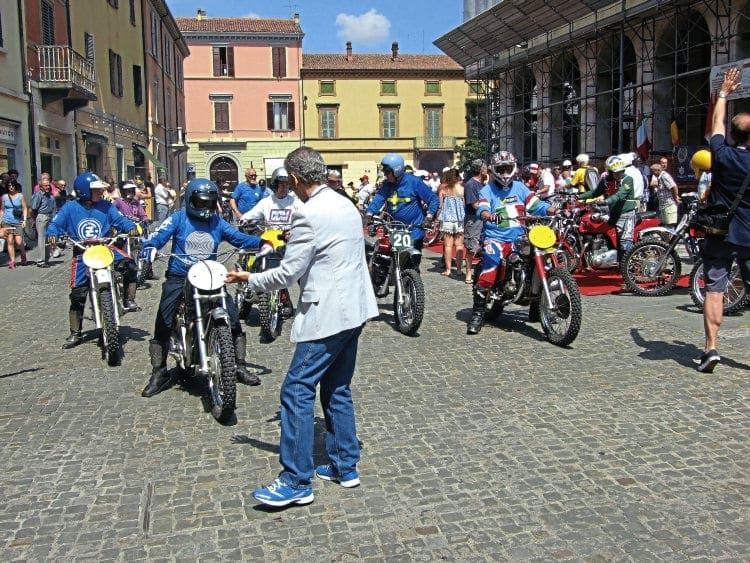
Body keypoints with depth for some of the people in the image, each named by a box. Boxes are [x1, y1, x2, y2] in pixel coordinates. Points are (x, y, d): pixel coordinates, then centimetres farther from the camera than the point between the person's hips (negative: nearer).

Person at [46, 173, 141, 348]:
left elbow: (120, 219, -6)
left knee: (130, 265, -26)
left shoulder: (106, 206, 2)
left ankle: (129, 301, -7)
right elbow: (55, 223, -2)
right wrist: (52, 234, -23)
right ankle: (75, 334, 13)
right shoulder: (70, 208, 0)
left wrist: (131, 227, -26)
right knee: (77, 294, 0)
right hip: (82, 254, -1)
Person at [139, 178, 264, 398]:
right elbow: (157, 237, -12)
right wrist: (148, 249, -34)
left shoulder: (217, 222, 8)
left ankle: (240, 367, 8)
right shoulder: (178, 218, 0)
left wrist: (261, 242, -18)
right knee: (163, 324, -7)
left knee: (233, 317, -6)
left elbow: (238, 237, -1)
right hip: (179, 278, -2)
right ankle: (159, 373, 8)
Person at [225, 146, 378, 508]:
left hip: (326, 316, -10)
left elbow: (287, 274, -14)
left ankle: (296, 482, 1)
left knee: (297, 392, -4)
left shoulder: (309, 215, -16)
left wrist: (249, 279, 2)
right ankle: (345, 466, 25)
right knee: (338, 389, 17)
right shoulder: (347, 206, 11)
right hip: (354, 310, 10)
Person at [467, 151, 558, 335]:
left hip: (519, 237, 4)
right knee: (489, 270, -22)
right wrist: (488, 215, -36)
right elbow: (482, 208, -13)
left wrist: (554, 210, -14)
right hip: (496, 238, -4)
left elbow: (536, 204, 4)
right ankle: (478, 313, -15)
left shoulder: (520, 187, 14)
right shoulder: (487, 190, 4)